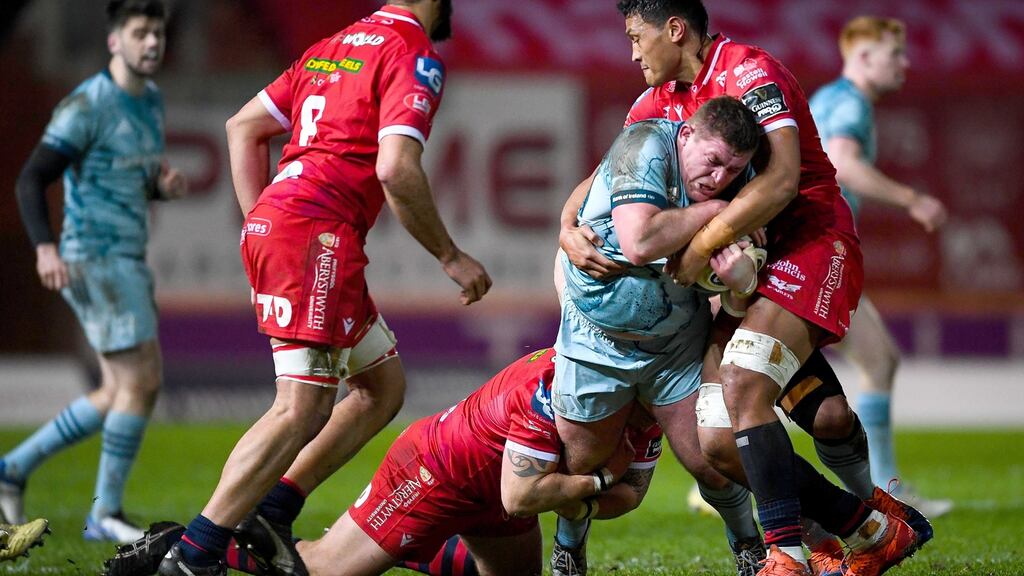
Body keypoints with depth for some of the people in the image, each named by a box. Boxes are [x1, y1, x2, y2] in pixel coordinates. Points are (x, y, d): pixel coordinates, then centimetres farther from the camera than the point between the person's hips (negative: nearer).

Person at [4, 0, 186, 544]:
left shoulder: (152, 101, 14)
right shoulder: (86, 105, -12)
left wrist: (165, 186, 2)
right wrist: (45, 247, -30)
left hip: (128, 262, 9)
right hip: (97, 259, -9)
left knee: (119, 394, 10)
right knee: (141, 382, -12)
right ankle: (106, 514, -3)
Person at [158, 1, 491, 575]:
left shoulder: (333, 47, 22)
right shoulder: (415, 55, -4)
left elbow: (243, 126, 24)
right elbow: (396, 170, -16)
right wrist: (451, 256, -6)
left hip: (267, 225, 9)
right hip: (317, 231, -9)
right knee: (303, 410, -13)